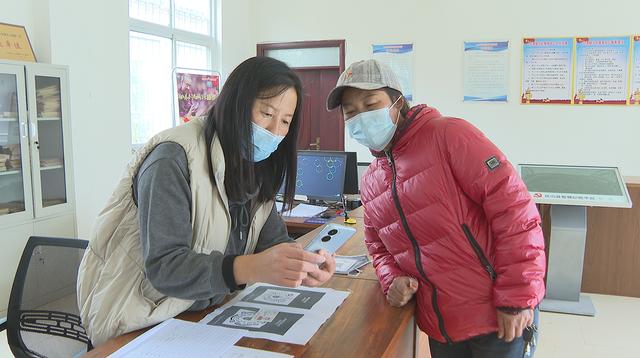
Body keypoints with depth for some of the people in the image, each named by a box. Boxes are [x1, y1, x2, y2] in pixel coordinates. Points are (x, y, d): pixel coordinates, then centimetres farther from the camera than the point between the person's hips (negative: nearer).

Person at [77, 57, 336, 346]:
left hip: (205, 315, 6)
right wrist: (251, 268, -39)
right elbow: (162, 267, -26)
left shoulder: (256, 167, 5)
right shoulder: (174, 159, -19)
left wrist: (302, 264, -20)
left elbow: (273, 238, 1)